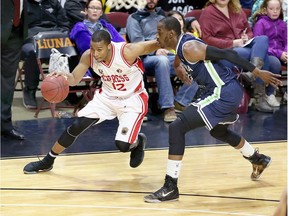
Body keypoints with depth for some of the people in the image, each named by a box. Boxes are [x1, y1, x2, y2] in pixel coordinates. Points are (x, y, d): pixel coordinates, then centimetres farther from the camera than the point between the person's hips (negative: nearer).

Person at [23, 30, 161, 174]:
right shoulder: (88, 56, -18)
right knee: (77, 126, -7)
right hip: (107, 96, 4)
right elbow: (74, 79, -8)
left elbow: (157, 44, -24)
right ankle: (47, 162, 12)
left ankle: (138, 142, 23)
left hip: (133, 100, -4)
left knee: (123, 145, -16)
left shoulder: (127, 52, -31)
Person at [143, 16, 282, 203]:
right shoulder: (182, 46, 9)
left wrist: (258, 72, -19)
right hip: (229, 91, 11)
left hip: (224, 93, -11)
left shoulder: (189, 48, -18)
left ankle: (170, 188, -13)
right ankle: (259, 160, 58)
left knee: (177, 128, -15)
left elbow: (226, 54, -19)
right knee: (218, 132, 36)